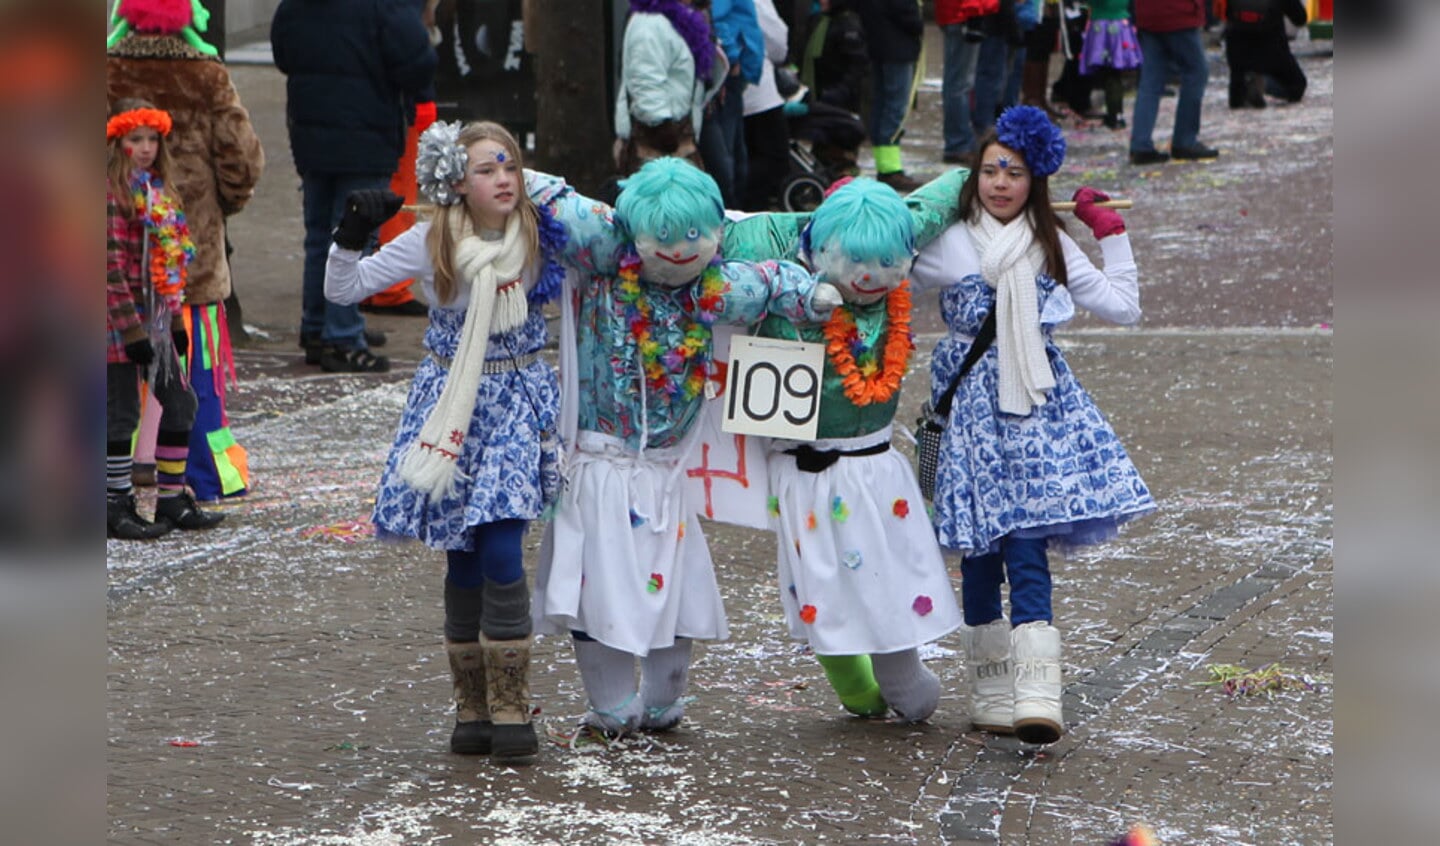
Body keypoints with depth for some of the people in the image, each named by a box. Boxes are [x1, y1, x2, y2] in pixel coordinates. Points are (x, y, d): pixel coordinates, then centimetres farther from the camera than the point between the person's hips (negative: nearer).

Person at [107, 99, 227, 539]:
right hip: (121, 323, -9)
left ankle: (172, 499, 20)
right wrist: (132, 329, -20)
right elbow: (111, 267, -18)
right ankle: (116, 507, 6)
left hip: (156, 319, 9)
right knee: (120, 413, -2)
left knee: (180, 403, 11)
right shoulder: (112, 193, -14)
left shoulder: (157, 190, 13)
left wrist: (175, 319, 16)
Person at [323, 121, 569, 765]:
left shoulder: (541, 234, -4)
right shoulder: (431, 242, -7)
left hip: (516, 403, -1)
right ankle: (473, 710, 13)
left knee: (501, 551, -13)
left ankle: (510, 710, -6)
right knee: (463, 557, 2)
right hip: (450, 402, 1)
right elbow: (342, 290, -4)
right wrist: (351, 237, -19)